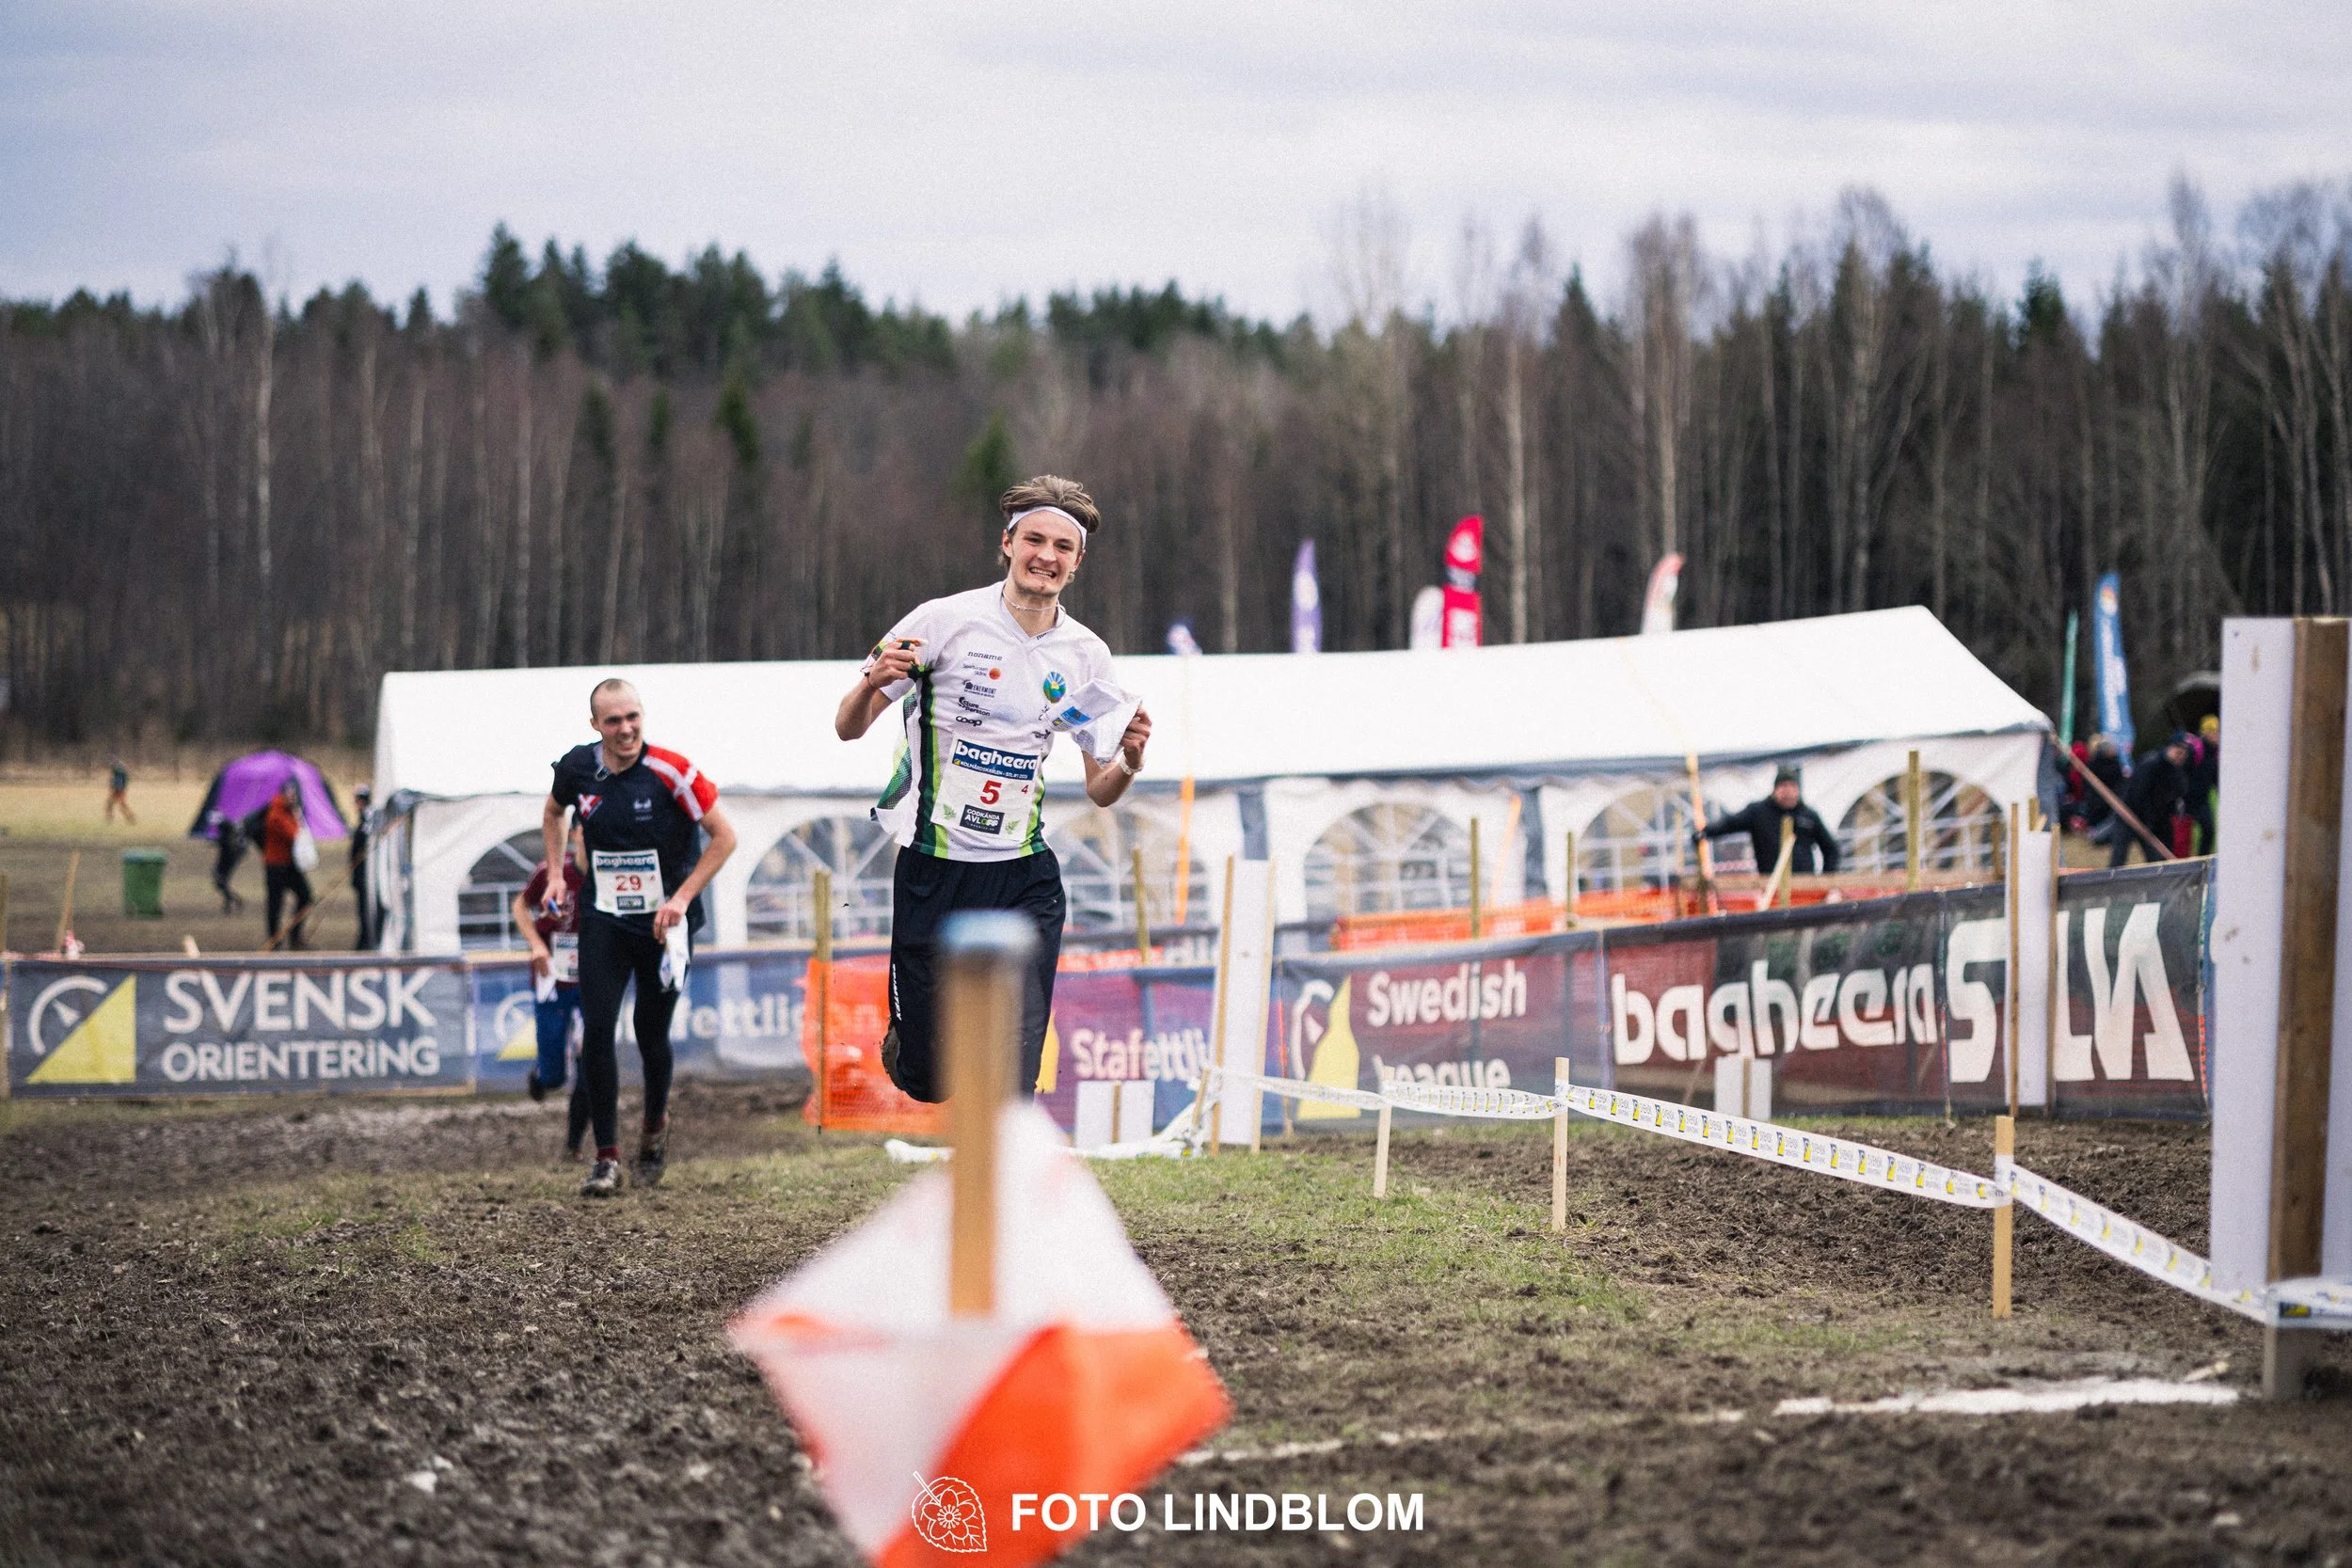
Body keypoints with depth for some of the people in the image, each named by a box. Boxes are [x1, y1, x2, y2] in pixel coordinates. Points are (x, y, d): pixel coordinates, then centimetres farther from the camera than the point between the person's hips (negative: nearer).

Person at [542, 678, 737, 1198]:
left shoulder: (671, 773, -17)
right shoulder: (577, 767, -5)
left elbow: (724, 836, -10)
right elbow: (553, 812, 19)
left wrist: (682, 898, -16)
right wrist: (556, 875, 10)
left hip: (663, 922, -2)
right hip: (603, 918, 2)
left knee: (651, 1034, 5)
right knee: (597, 1029, -10)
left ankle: (656, 1125, 36)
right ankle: (607, 1158, -4)